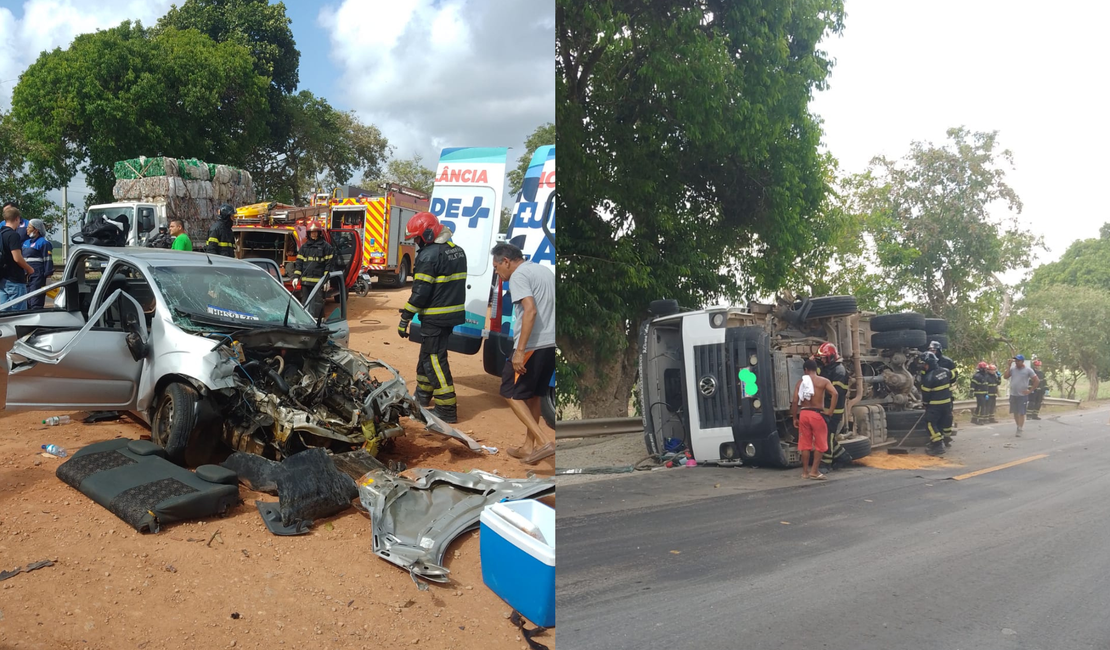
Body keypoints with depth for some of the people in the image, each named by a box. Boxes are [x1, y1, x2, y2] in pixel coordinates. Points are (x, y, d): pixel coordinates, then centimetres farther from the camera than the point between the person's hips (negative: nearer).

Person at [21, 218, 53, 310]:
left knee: (36, 303, -13)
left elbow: (48, 260, -12)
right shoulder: (26, 242, 21)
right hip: (26, 277, 9)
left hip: (37, 277, -9)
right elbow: (20, 258, 30)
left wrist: (47, 273, -19)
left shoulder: (43, 242, -6)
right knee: (27, 304, 13)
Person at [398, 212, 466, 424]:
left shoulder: (429, 255, -17)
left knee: (435, 359, -5)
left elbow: (420, 292, -19)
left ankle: (447, 409, -5)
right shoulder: (457, 251, 11)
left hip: (435, 317, -9)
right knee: (428, 354, 22)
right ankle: (422, 395, 35)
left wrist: (405, 317, -14)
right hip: (453, 313, 9)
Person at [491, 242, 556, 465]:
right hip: (551, 343, 9)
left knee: (511, 393, 2)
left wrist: (519, 350, -24)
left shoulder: (518, 276, -9)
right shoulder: (545, 271, 18)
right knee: (533, 395, 19)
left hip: (533, 345, -9)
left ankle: (543, 442, -9)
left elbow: (530, 311, -22)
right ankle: (528, 447, 25)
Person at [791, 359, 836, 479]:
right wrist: (830, 411, -8)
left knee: (805, 444, 10)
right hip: (817, 414, -3)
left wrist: (795, 418, 7)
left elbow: (795, 401, 0)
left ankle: (805, 472, 14)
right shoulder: (823, 381, 1)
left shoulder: (800, 382, 7)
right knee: (820, 444, 7)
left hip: (803, 414, 3)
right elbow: (834, 393, -15)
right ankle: (814, 471, 2)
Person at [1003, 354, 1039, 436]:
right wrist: (1009, 366, -9)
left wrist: (1030, 390, -8)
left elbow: (1037, 381, -5)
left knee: (1021, 413, -4)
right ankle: (1018, 427, 24)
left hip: (1023, 395, -4)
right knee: (1015, 412, 12)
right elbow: (1005, 376, -8)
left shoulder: (1028, 370, -6)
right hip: (1013, 394, 4)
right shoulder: (1012, 368, 4)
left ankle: (1019, 430, -1)